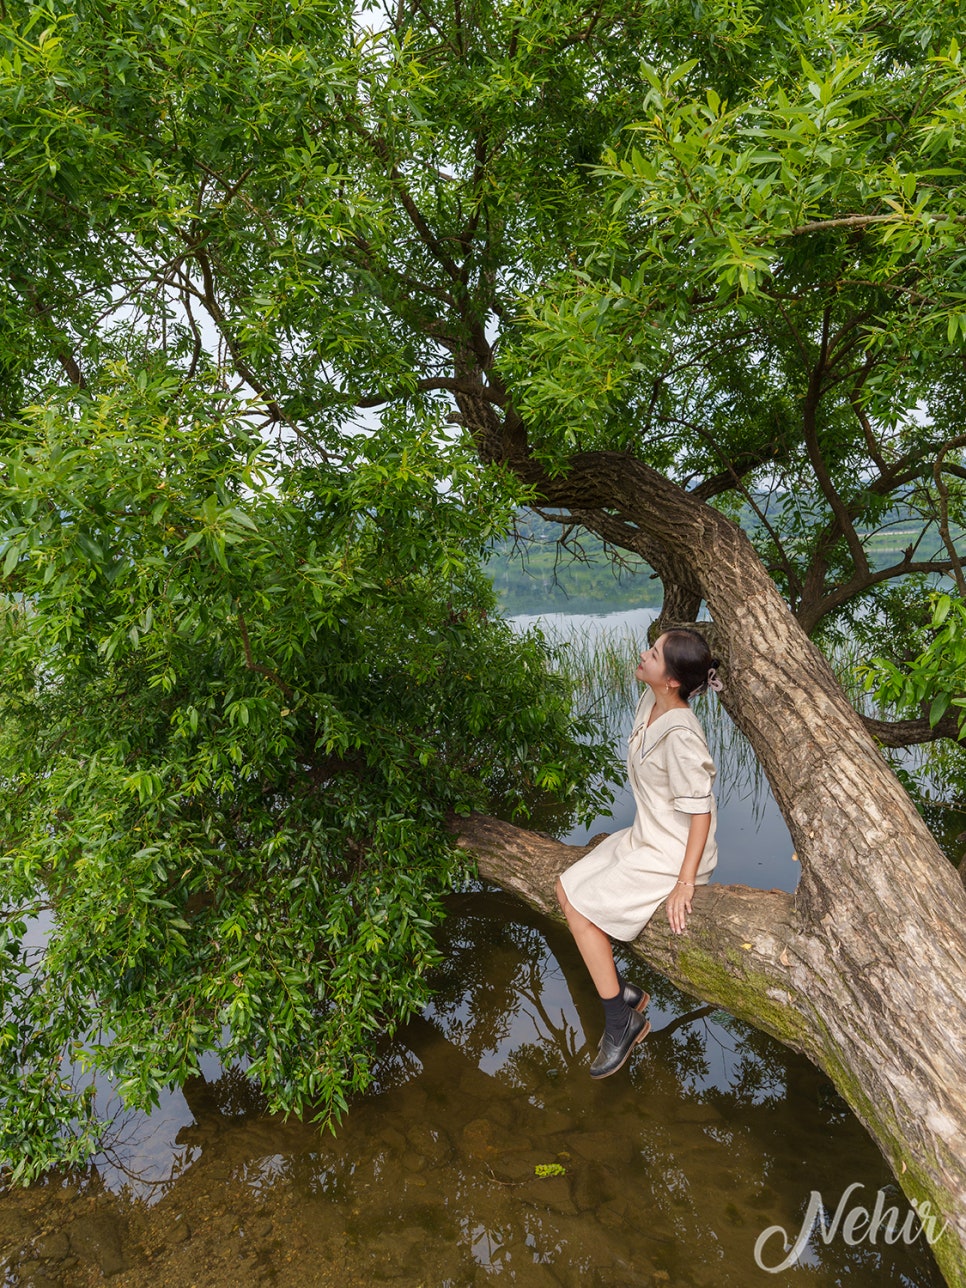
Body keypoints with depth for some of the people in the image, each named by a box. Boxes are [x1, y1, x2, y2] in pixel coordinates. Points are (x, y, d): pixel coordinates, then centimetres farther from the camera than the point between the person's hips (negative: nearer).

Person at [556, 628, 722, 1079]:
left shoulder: (680, 734, -29)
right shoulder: (650, 702, -2)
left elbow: (701, 810, -25)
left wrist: (685, 883, -22)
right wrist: (637, 836, 16)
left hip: (672, 854, -9)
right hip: (644, 837, 9)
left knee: (581, 910, -8)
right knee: (567, 888, 7)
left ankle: (621, 1022, 7)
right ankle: (620, 990, 15)